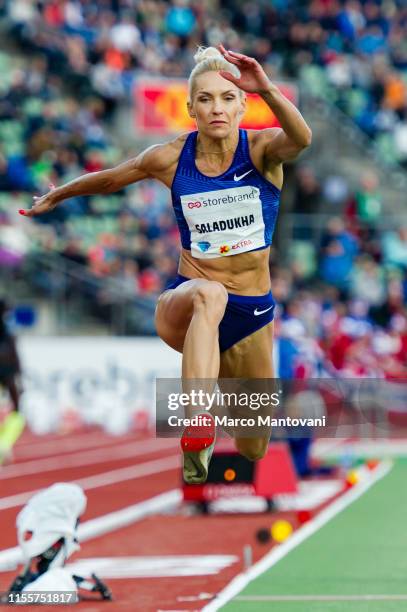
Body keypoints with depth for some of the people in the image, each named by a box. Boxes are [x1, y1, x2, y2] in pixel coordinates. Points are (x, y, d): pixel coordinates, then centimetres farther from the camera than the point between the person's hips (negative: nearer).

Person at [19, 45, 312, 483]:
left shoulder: (262, 149, -11)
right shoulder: (171, 159, -6)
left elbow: (300, 139, -36)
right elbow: (108, 180, 14)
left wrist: (267, 90, -54)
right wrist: (55, 196, 29)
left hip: (252, 315, 2)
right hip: (183, 308, -1)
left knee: (252, 453, 12)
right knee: (209, 294, -41)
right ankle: (196, 440, -53)